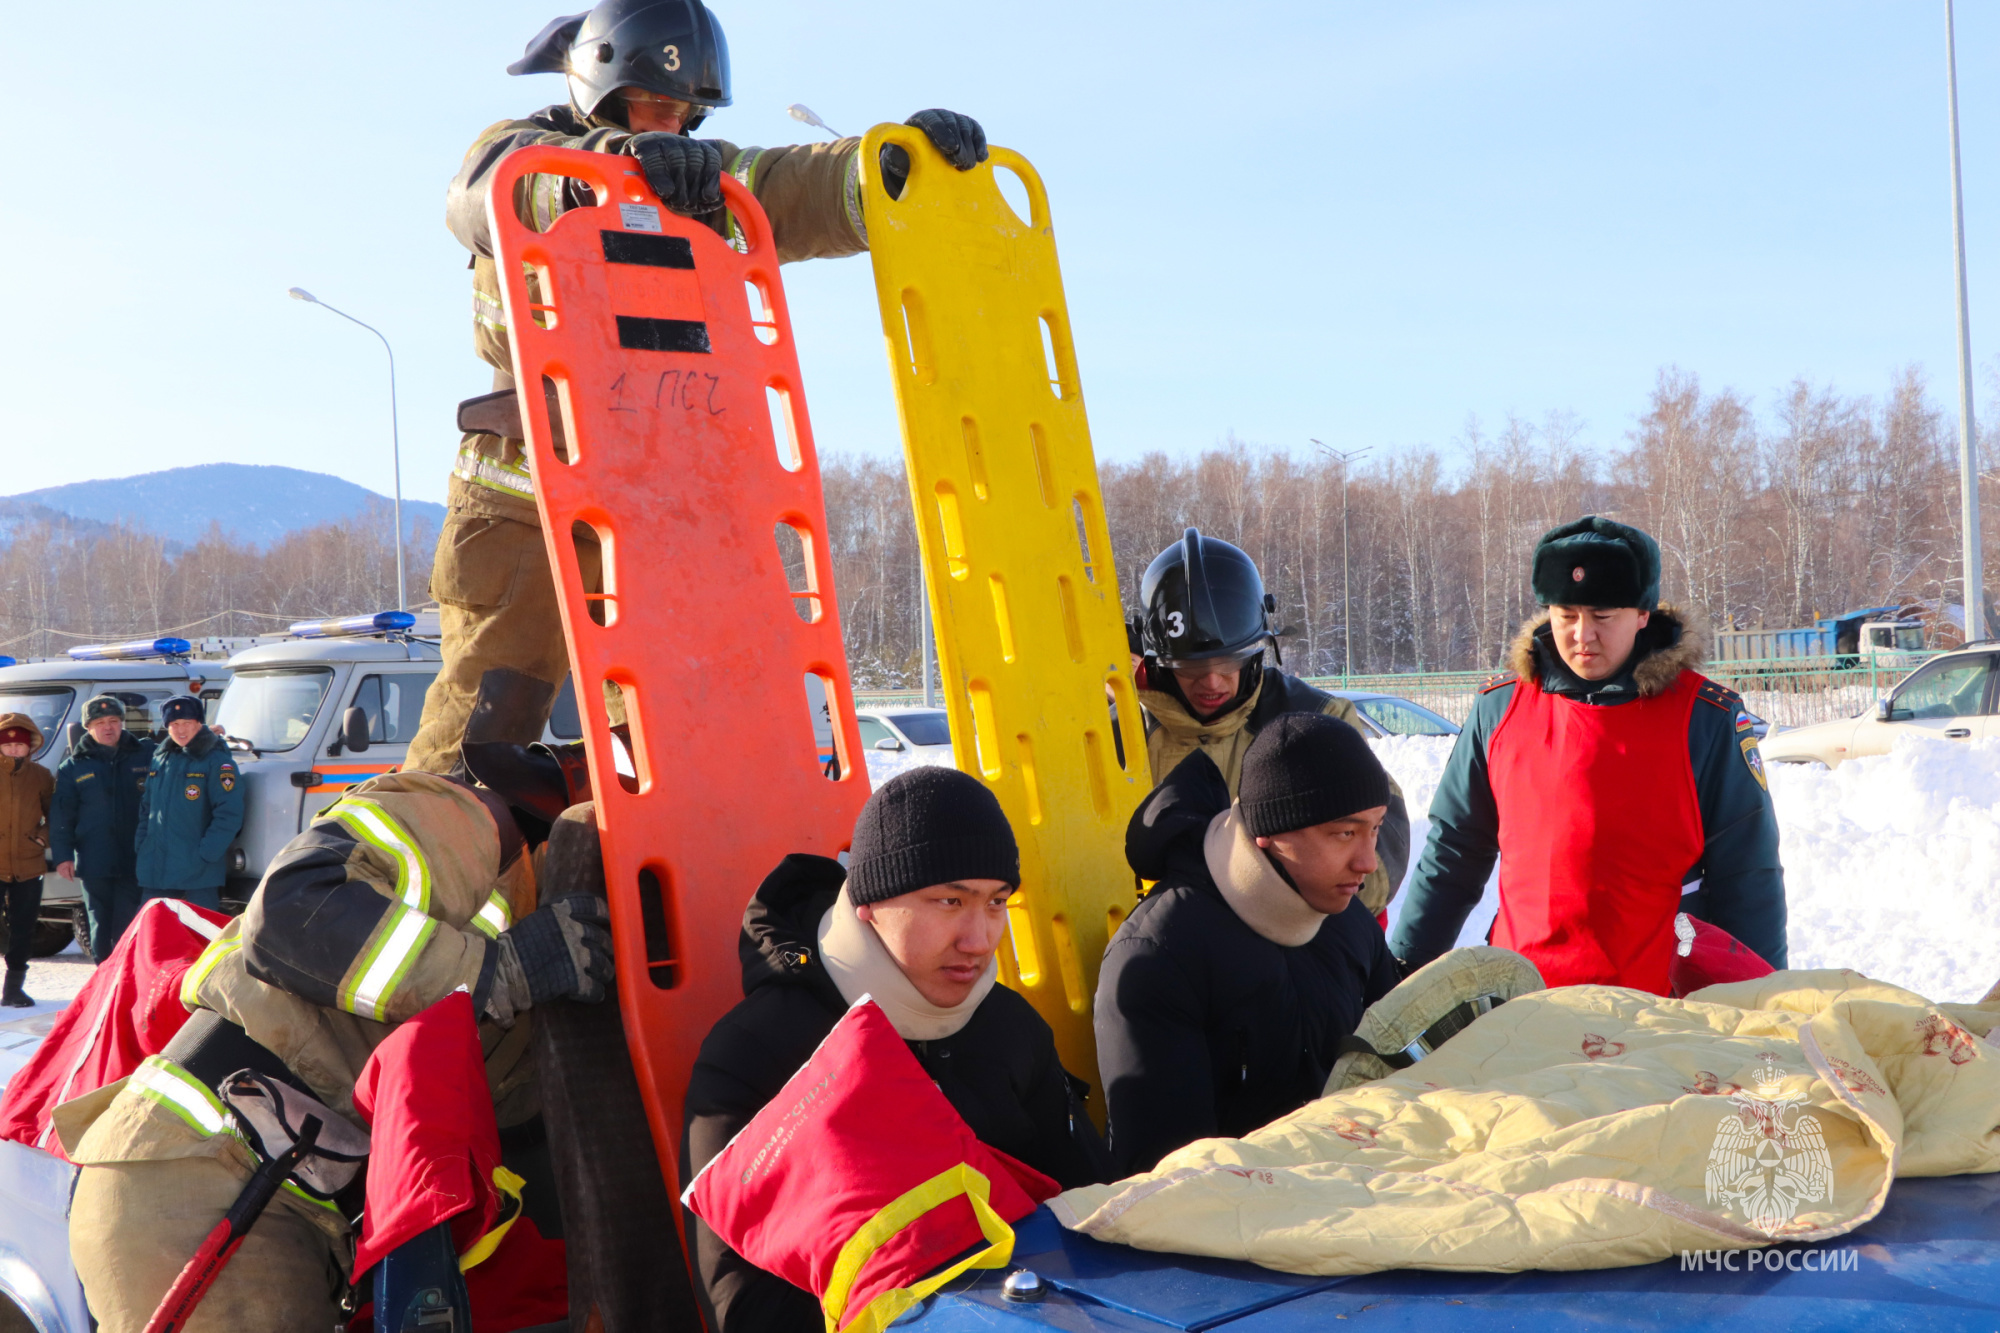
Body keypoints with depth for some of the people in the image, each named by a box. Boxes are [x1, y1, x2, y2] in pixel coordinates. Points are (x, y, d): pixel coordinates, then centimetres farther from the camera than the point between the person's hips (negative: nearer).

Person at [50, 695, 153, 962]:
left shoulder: (146, 756, 7)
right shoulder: (73, 767, 8)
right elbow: (61, 816, 6)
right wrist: (63, 856, -3)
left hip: (135, 862, -1)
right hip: (94, 864, 1)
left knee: (127, 930, -4)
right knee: (100, 928, 8)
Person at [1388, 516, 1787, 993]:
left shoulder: (1706, 719, -2)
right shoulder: (1499, 709, 5)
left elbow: (1748, 877, 2)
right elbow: (1453, 853, 13)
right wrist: (1403, 979, 12)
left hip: (1658, 1008, -2)